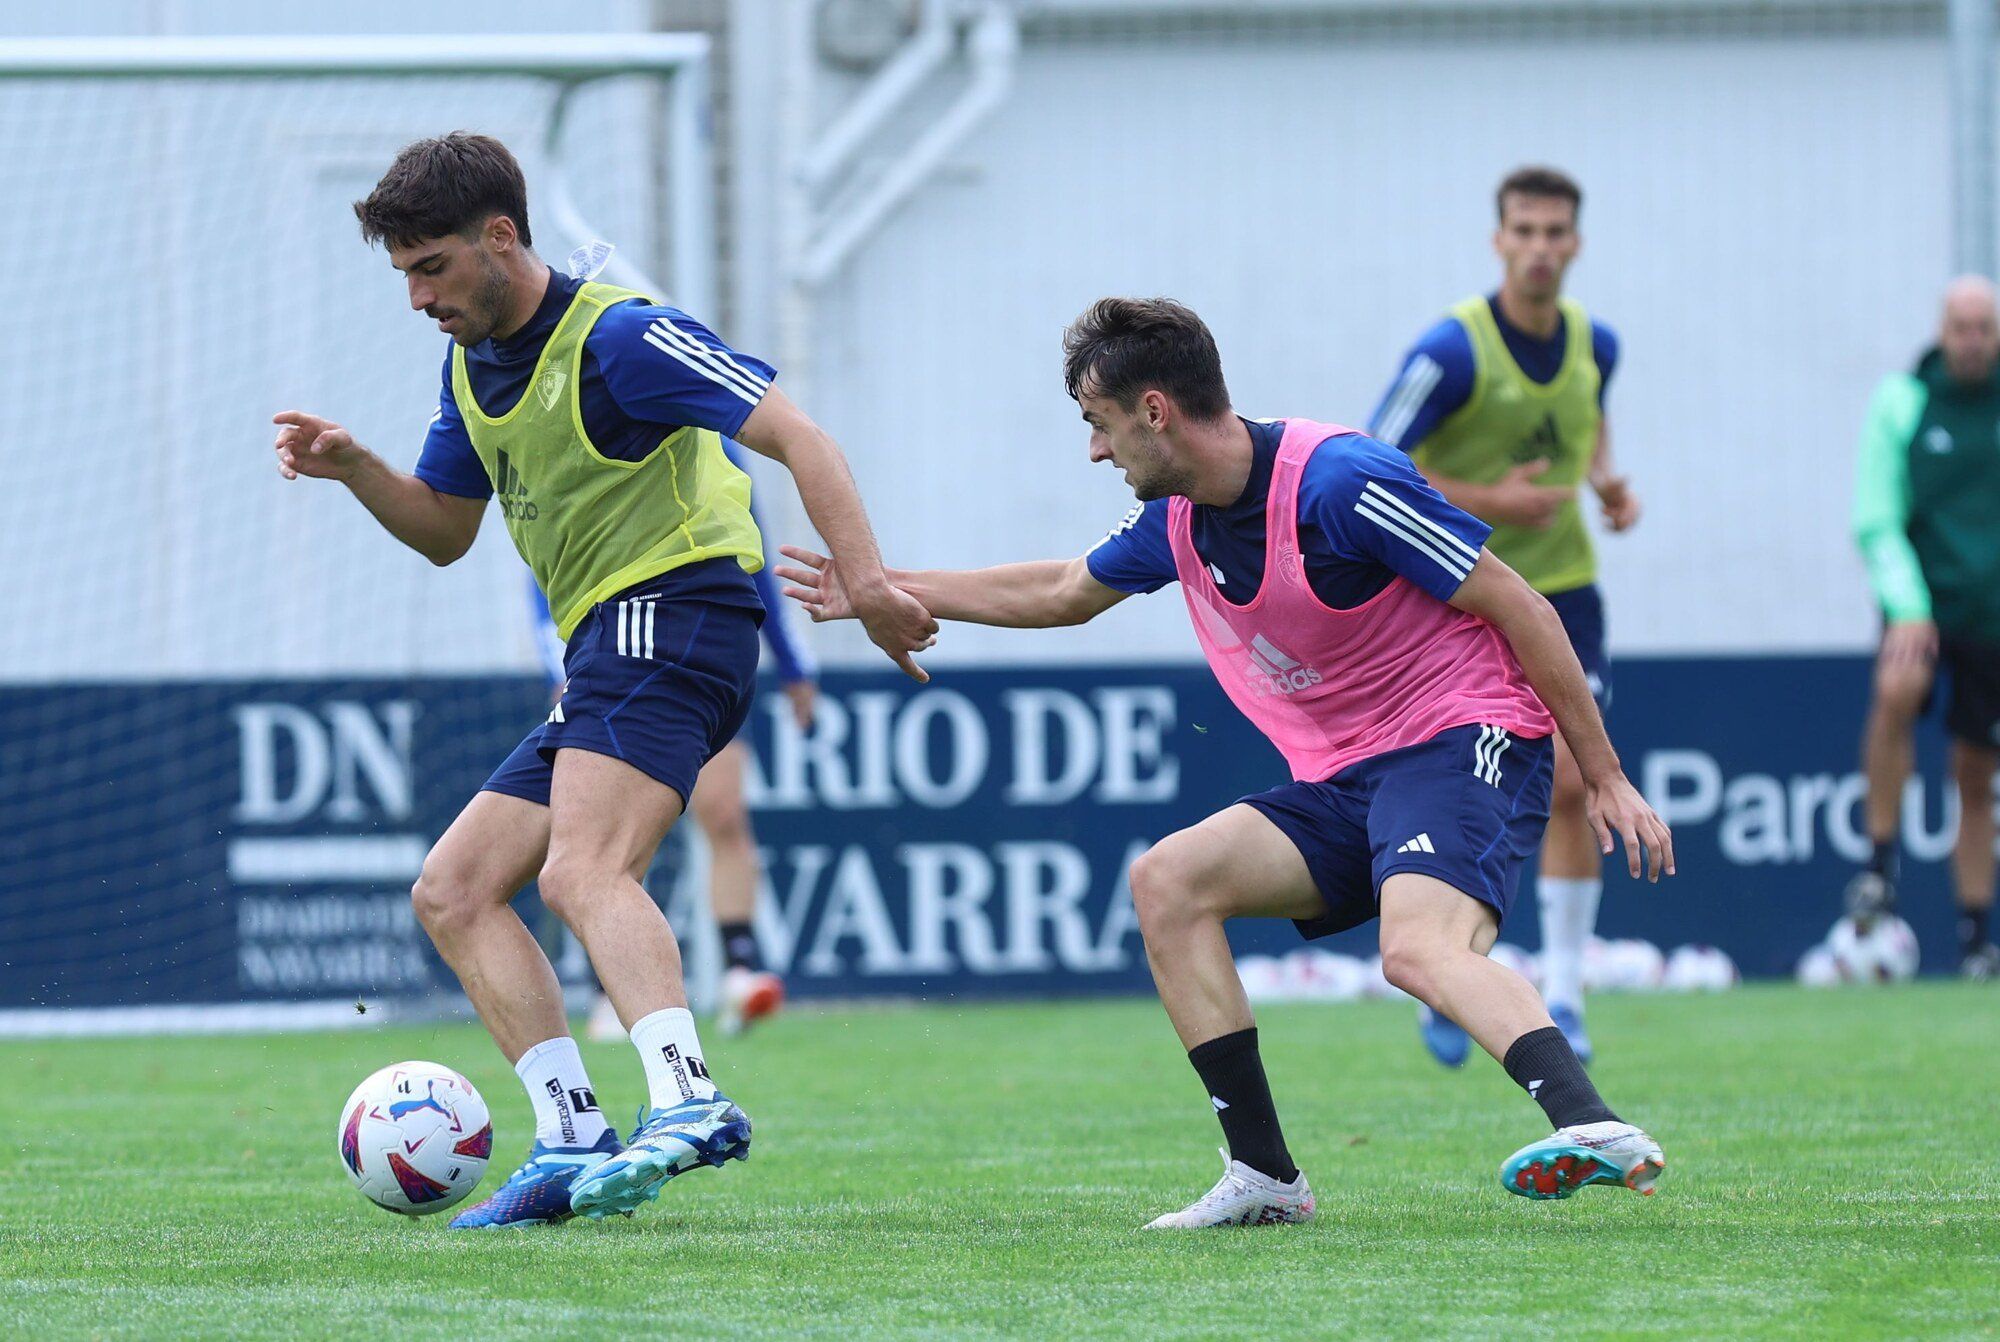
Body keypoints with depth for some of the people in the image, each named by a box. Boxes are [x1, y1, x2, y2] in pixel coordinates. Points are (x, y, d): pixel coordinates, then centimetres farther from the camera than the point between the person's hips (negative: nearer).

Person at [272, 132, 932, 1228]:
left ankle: (686, 1101, -48)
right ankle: (573, 1142, -3)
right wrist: (352, 468, 8)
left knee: (582, 872, -31)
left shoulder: (616, 336, -11)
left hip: (670, 612, -10)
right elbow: (444, 531, 27)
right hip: (600, 657, 10)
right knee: (452, 891, 6)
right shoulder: (471, 365, 17)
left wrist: (865, 580, -27)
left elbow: (795, 437, -16)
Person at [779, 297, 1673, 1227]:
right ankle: (1264, 1177, -4)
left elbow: (1517, 607, -15)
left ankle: (1592, 1127, -51)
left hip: (1461, 739, -9)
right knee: (1166, 880, -3)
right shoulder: (1177, 518, 8)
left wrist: (1604, 777, -13)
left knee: (1419, 950, -34)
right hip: (1343, 780, 9)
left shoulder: (1337, 482, -19)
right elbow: (1064, 592, 30)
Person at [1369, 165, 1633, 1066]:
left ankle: (1563, 994, -1)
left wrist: (1606, 480, 3)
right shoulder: (1452, 351, -17)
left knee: (1570, 782, -10)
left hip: (1562, 587, 4)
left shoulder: (1594, 342, 1)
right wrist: (1485, 502, -23)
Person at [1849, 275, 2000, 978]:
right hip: (1922, 598, -2)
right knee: (1896, 691, -32)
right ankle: (1880, 865, -24)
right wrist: (1906, 606, -18)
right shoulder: (1901, 401, -2)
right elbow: (1876, 521, -5)